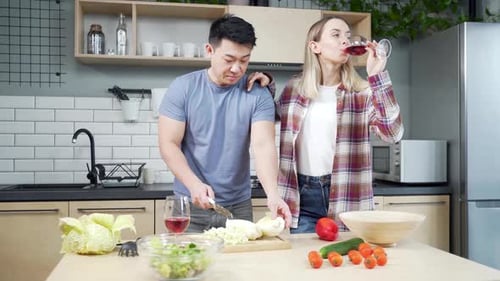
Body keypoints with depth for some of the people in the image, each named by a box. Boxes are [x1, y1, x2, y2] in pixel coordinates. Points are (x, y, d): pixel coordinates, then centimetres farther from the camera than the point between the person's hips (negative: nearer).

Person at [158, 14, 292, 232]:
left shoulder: (258, 95, -5)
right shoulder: (183, 88, -6)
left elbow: (263, 145, -15)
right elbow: (169, 144, -7)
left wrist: (272, 194, -31)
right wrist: (194, 184, -22)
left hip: (239, 207, 1)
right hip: (191, 206, -1)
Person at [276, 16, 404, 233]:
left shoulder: (362, 93, -3)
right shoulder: (294, 89, 5)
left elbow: (393, 132, -17)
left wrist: (376, 76, -20)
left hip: (346, 200, -1)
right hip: (304, 197, 2)